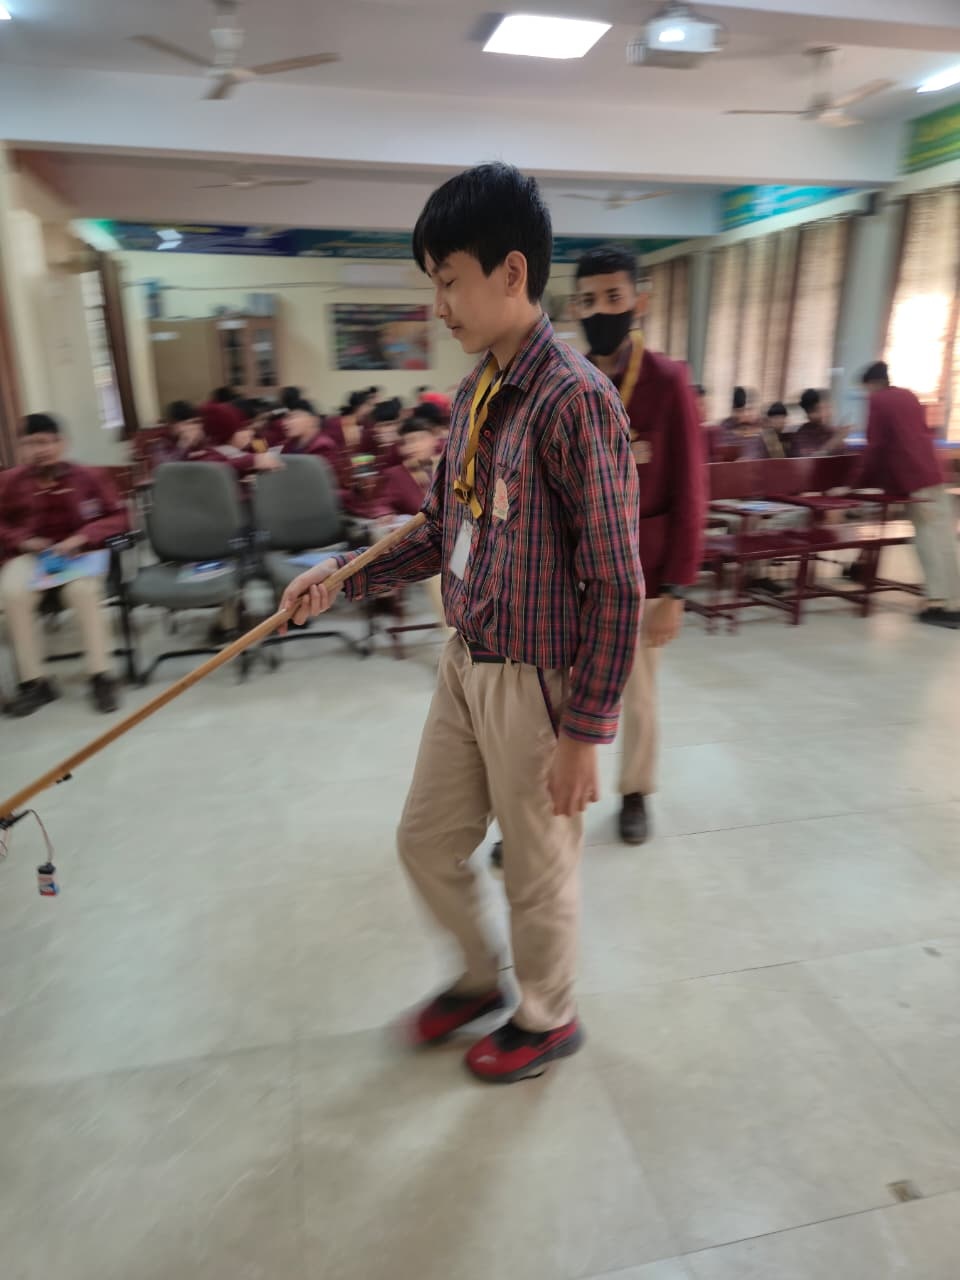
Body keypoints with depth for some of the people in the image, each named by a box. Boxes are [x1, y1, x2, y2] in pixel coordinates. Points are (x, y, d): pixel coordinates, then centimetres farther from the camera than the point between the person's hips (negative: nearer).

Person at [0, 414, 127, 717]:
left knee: (83, 589, -34)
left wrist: (82, 536, -14)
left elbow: (118, 517, 0)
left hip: (79, 552, -1)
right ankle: (34, 681, -16)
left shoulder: (86, 477, -4)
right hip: (29, 555, 2)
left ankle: (100, 675, -22)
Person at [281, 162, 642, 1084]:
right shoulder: (475, 392, 6)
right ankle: (481, 978, 49)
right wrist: (347, 577, 5)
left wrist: (584, 731, -17)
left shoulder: (574, 398, -20)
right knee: (427, 843, 21)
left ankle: (547, 1019, 44)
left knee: (538, 871, 14)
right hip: (465, 664, 8)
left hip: (537, 682, -8)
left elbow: (614, 585, -20)